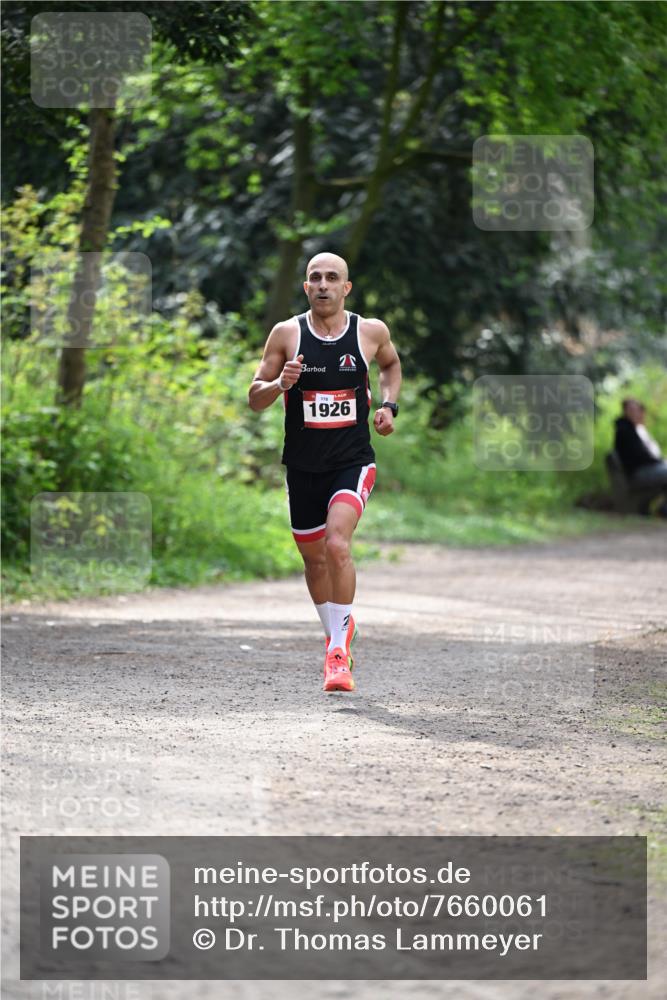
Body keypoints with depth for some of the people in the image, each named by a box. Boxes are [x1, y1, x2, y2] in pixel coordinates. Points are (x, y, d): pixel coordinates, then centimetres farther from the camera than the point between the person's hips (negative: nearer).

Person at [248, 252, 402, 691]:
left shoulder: (371, 331, -2)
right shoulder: (287, 334, -4)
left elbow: (391, 363, 21)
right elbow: (255, 398, 1)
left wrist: (389, 405, 4)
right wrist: (280, 384, -21)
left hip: (353, 461, -2)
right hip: (303, 466, 2)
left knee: (337, 544, -24)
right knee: (314, 559, 13)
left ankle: (339, 647, -16)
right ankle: (339, 638, 37)